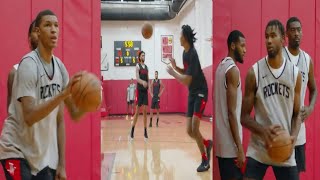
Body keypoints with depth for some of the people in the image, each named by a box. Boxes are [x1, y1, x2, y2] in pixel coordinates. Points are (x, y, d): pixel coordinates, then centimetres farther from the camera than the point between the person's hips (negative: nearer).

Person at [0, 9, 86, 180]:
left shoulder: (60, 66, 3)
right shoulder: (29, 64, -16)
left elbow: (59, 119, 5)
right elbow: (29, 116, -25)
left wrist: (61, 164, 4)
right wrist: (64, 93, -34)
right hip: (16, 150, -6)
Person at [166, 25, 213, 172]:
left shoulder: (193, 54, -22)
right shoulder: (185, 52, 6)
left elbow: (187, 81, -25)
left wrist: (172, 72, -14)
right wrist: (175, 67, 2)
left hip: (200, 93, -8)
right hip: (192, 93, 8)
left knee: (194, 128, -14)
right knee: (189, 131, 5)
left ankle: (205, 160, 0)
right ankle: (207, 144, 30)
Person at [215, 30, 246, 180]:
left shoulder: (222, 66, 13)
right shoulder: (233, 69, -15)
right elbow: (231, 112, -20)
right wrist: (240, 148, -19)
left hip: (222, 140, 9)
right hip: (230, 143, -9)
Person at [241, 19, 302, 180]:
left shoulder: (295, 73, 1)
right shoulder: (254, 72, -6)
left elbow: (296, 114, 7)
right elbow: (244, 117, -4)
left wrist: (293, 136, -12)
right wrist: (263, 130, -21)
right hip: (258, 149, -2)